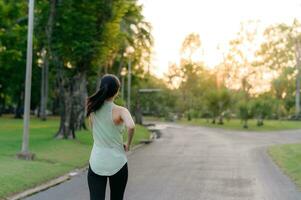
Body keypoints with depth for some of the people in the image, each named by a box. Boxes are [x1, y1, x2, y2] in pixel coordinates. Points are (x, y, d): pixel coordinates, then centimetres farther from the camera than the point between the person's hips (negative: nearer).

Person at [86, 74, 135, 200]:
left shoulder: (92, 108, -1)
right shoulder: (120, 111, -12)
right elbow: (131, 127, -31)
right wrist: (128, 144, -14)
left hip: (96, 163, 2)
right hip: (117, 163, -2)